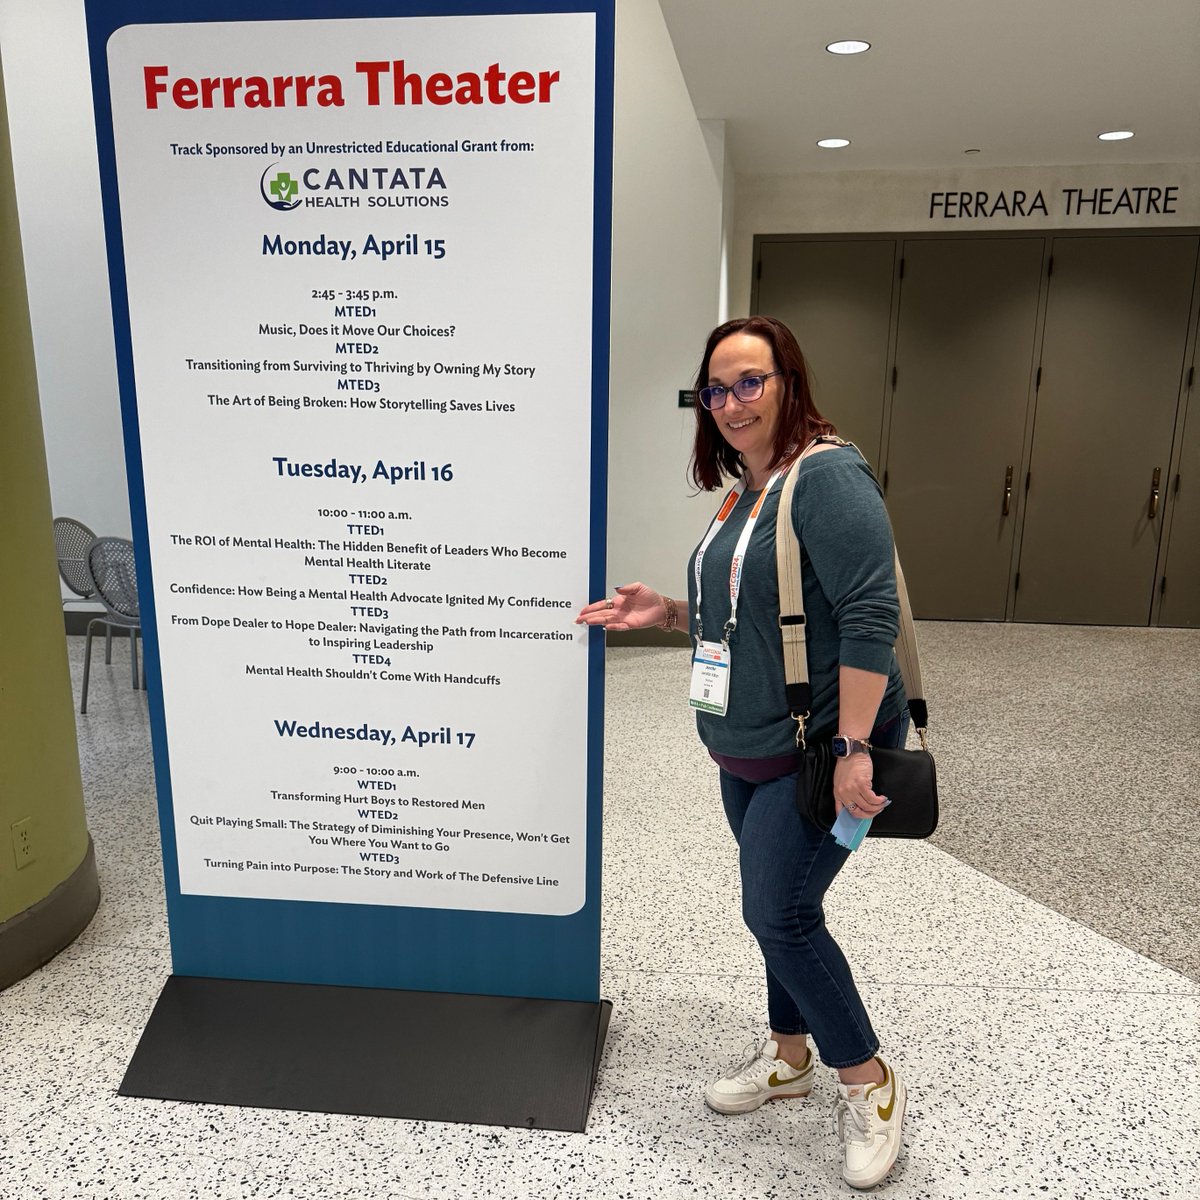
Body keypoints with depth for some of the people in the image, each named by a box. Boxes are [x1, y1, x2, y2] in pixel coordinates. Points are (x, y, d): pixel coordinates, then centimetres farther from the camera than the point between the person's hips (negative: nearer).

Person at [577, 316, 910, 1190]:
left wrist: (854, 748, -26)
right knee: (781, 905, 18)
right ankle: (789, 1056, 38)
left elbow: (870, 616, -24)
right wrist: (668, 612, 4)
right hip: (750, 749, 9)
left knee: (778, 912, -6)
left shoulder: (827, 476, -17)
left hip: (820, 748, -8)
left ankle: (869, 1083, 17)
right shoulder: (746, 490, 11)